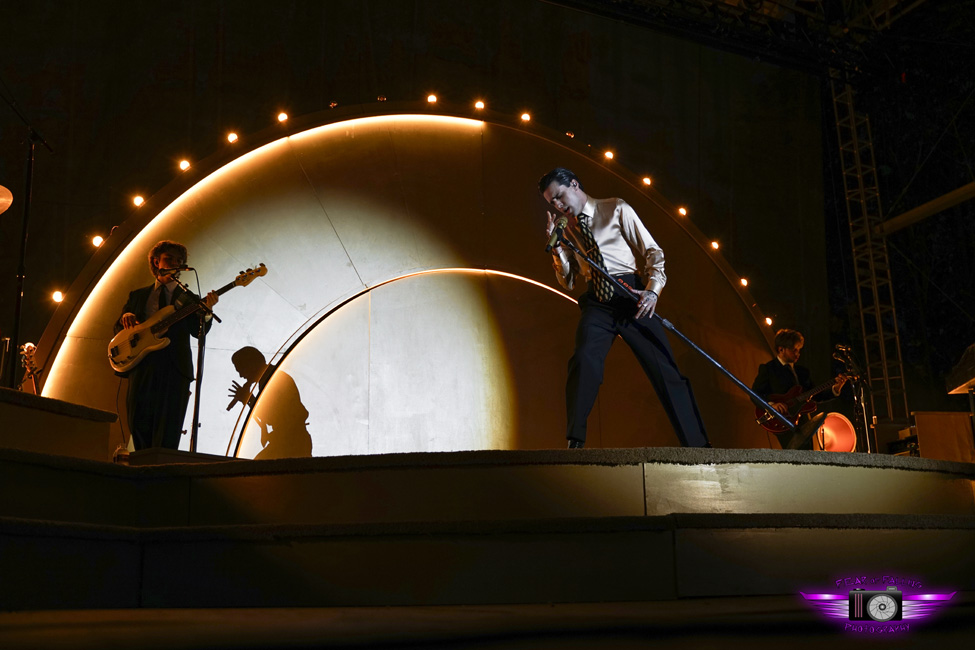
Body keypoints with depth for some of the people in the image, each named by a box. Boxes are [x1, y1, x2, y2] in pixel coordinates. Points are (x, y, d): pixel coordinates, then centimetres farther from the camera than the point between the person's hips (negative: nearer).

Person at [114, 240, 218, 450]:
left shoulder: (189, 299, 15)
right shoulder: (137, 296, 21)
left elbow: (197, 331, -1)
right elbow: (118, 330, 20)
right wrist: (126, 317, -3)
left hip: (174, 370, -2)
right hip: (142, 367, 2)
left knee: (167, 436, -8)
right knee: (140, 429, -1)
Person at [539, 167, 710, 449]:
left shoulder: (616, 209, 8)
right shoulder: (567, 230, 19)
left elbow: (653, 251, 2)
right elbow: (568, 282, 18)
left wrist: (653, 289, -15)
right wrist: (557, 248, 3)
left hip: (633, 297, -2)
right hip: (597, 303, 2)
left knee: (664, 368, -7)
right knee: (584, 360, -24)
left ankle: (697, 446, -3)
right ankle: (575, 443, -22)